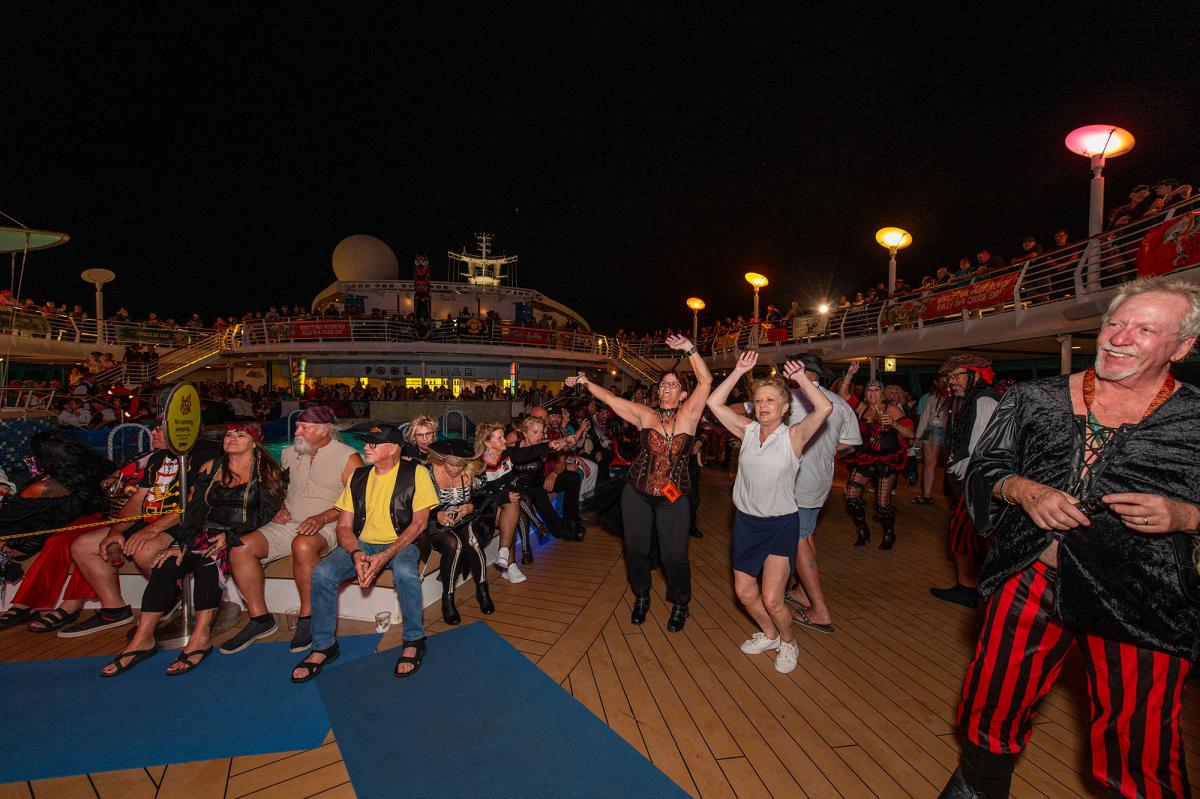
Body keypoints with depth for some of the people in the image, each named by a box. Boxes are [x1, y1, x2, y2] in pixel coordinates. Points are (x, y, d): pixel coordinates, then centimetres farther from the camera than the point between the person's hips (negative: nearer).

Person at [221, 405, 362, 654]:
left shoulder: (348, 457, -3)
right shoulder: (289, 453, 15)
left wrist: (322, 517, -21)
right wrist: (280, 509, 8)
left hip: (325, 527, -6)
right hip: (288, 524, 6)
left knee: (303, 545, -38)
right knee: (240, 549, -16)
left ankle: (307, 618, -19)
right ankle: (260, 618, -2)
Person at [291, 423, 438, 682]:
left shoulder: (416, 473, -6)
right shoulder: (358, 477, 7)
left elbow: (419, 522, -10)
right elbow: (344, 526, 5)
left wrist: (386, 556, -22)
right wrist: (356, 554, -17)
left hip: (401, 543, -4)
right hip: (362, 543, 4)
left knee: (405, 572, -36)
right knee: (322, 573, -21)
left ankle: (414, 641, -12)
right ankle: (323, 646, 0)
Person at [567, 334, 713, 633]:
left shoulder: (688, 415, -3)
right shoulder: (645, 415, 0)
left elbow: (706, 381, -13)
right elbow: (610, 398, 1)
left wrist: (689, 349, -20)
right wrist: (586, 383, -6)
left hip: (672, 497, -2)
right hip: (637, 493, 2)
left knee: (674, 555, 3)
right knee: (636, 548, 14)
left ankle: (680, 604, 29)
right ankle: (641, 597, 39)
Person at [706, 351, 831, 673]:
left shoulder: (793, 436, -12)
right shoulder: (748, 431, -2)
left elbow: (825, 408, -28)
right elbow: (714, 402, -7)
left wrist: (800, 378, -18)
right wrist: (739, 371, -9)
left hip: (780, 524, -4)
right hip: (746, 521, 5)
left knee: (771, 600, -6)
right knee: (744, 592, 13)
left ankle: (788, 642, 27)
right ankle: (768, 634, 42)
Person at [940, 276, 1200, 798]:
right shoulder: (1034, 400, 4)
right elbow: (984, 469, 8)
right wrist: (1023, 490, -11)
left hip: (1140, 602, -1)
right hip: (1030, 580, 2)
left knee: (1138, 756, 10)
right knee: (991, 706, 15)